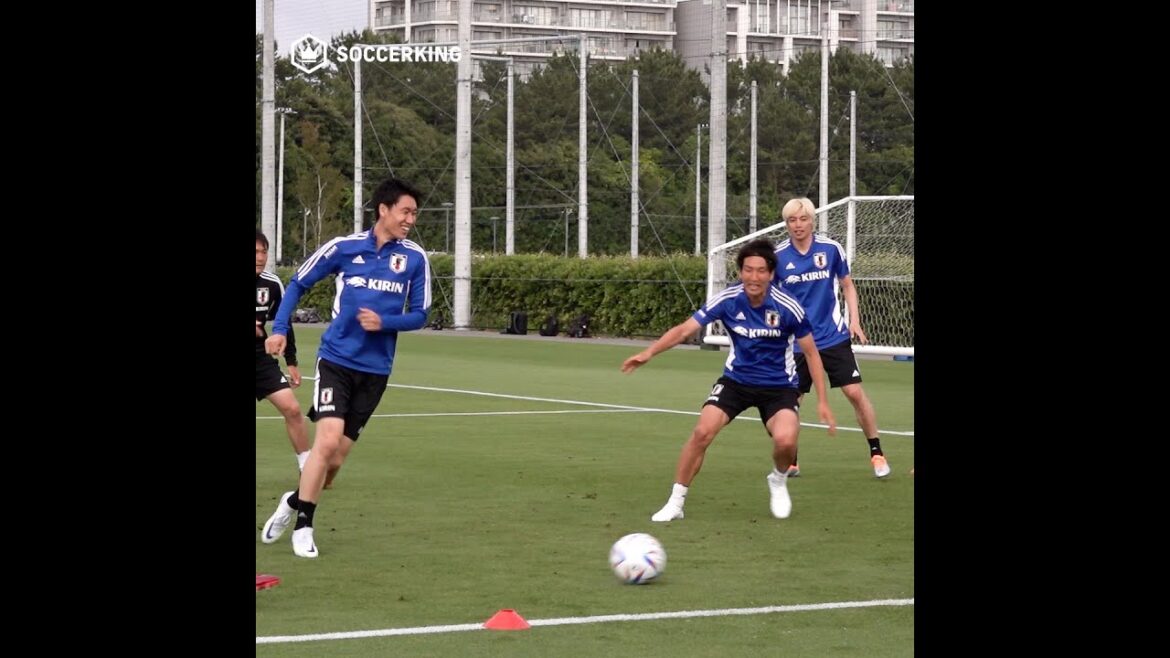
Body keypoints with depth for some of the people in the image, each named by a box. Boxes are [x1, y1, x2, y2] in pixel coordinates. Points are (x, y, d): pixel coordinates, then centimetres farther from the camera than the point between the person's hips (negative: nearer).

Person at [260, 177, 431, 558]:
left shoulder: (415, 259, -1)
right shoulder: (343, 248, -4)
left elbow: (419, 315, 4)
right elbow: (298, 283, 9)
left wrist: (384, 322, -15)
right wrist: (279, 329, 0)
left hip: (375, 369, 2)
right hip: (336, 359, -2)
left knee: (336, 458, 4)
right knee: (328, 440, -17)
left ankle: (295, 502, 31)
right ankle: (303, 526, -2)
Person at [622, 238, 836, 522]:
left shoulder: (787, 307, -19)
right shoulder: (728, 300, -16)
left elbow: (812, 353, -7)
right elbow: (684, 329, -17)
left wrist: (822, 402, -9)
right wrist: (649, 352, -31)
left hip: (779, 385, -2)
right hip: (736, 379, 2)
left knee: (785, 439, -28)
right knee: (702, 432, -18)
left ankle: (778, 481, 9)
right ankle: (675, 503, -1)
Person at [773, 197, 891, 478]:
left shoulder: (831, 248, -4)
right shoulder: (777, 256, -5)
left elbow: (848, 285, 8)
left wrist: (854, 320, -3)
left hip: (833, 337, 0)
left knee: (855, 392, -5)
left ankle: (876, 453, 7)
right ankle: (790, 462, 16)